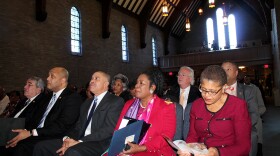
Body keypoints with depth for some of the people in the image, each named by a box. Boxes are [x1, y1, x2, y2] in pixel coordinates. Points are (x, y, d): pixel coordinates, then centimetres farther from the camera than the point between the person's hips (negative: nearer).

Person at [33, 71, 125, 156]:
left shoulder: (116, 101, -3)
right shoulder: (87, 103, 23)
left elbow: (109, 129, -13)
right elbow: (79, 126, 18)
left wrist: (79, 142, -16)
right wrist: (68, 138, -4)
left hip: (100, 144, -7)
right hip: (81, 142, 7)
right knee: (41, 146, -6)